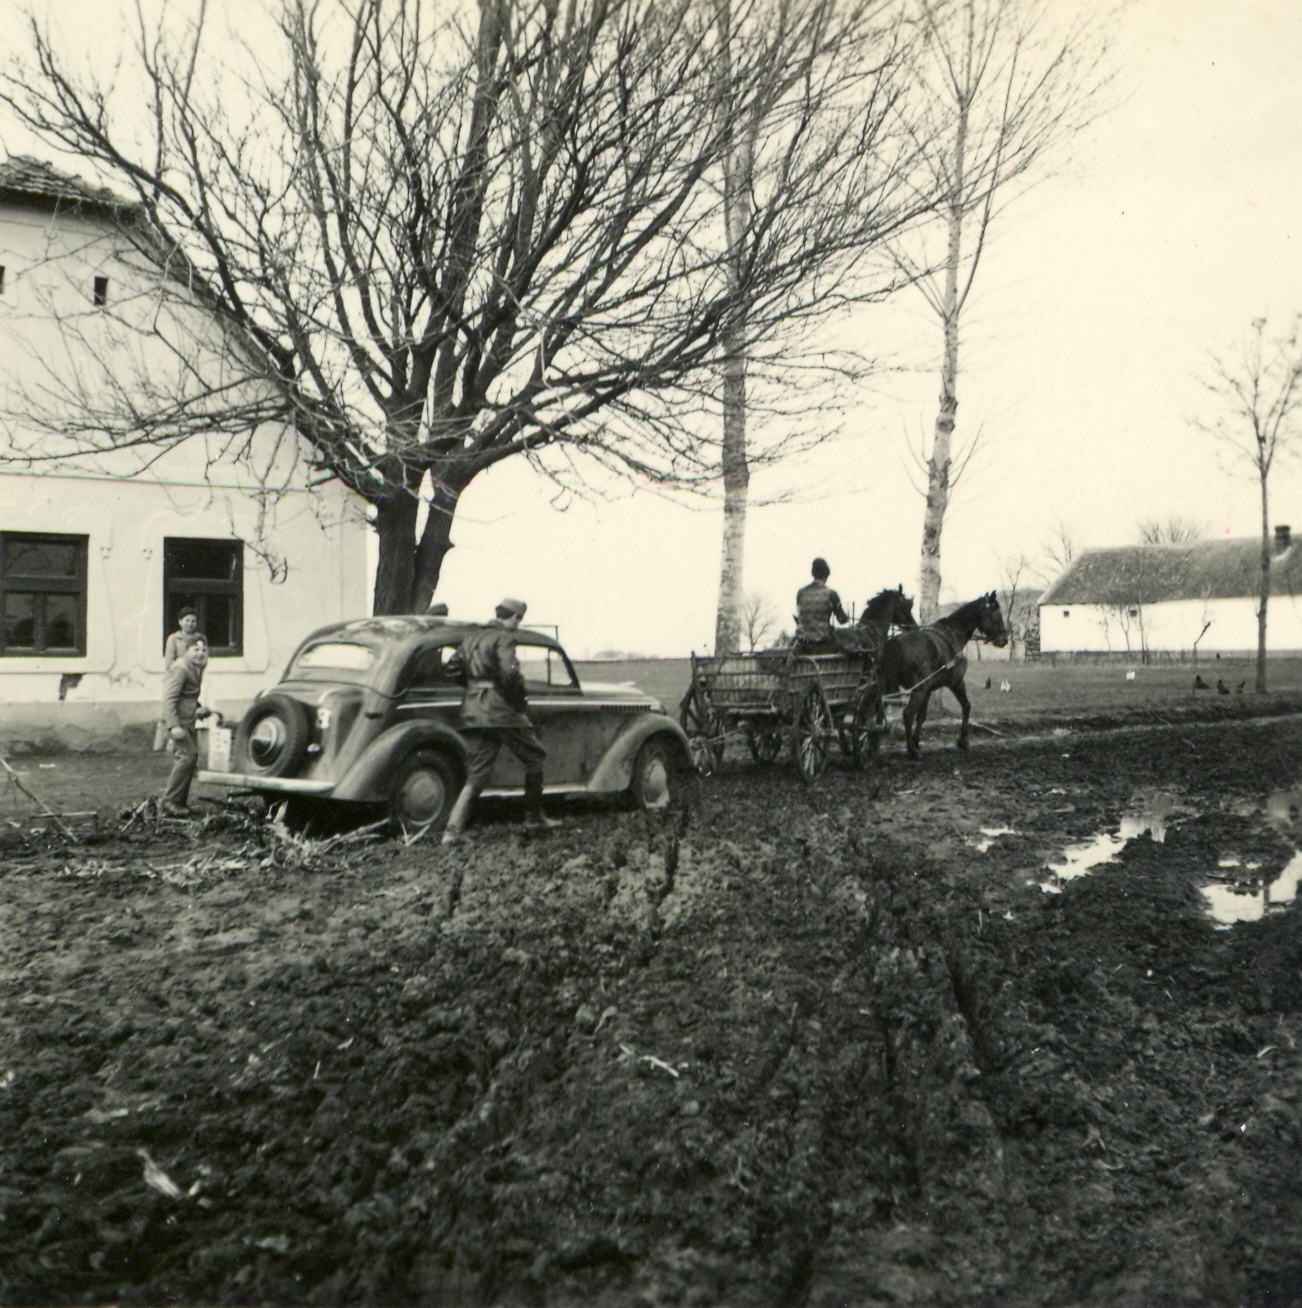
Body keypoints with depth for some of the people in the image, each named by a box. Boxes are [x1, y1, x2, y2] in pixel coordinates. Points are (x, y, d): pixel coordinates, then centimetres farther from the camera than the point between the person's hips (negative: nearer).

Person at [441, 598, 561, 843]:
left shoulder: (471, 637, 16)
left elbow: (451, 668, 15)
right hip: (500, 710, -7)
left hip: (472, 711, 7)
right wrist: (520, 701, -7)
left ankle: (452, 830, -3)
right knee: (534, 756, 11)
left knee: (477, 773, 8)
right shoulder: (504, 638, -8)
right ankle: (534, 818, 17)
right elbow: (509, 673, -21)